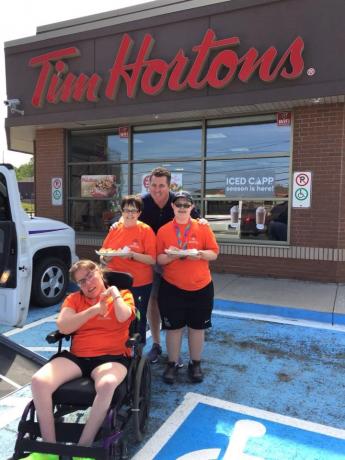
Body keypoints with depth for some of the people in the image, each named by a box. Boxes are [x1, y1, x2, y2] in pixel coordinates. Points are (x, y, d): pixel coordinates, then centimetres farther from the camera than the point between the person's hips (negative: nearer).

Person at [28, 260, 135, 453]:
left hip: (112, 357, -3)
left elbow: (123, 317, -15)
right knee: (39, 381, -22)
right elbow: (63, 327, -1)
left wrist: (114, 292, -2)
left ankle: (84, 447, -22)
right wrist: (94, 309, -6)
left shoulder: (123, 295, 7)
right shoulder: (74, 298, 16)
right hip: (77, 356, 4)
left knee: (107, 385, -38)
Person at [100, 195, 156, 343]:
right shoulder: (114, 229, 8)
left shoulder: (146, 230, -5)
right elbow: (103, 256, 14)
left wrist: (132, 254, -22)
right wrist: (105, 257, -8)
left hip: (139, 285, -3)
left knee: (137, 322, 7)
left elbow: (152, 260, -10)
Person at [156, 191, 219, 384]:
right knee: (173, 327, 8)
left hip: (201, 287, 0)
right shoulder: (164, 230, -1)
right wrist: (170, 255, -21)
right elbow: (159, 259, 0)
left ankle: (195, 364, 29)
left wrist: (200, 254, -21)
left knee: (197, 327, 11)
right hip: (171, 287, 0)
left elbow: (214, 253, -1)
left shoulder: (203, 227, -2)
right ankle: (172, 364, 26)